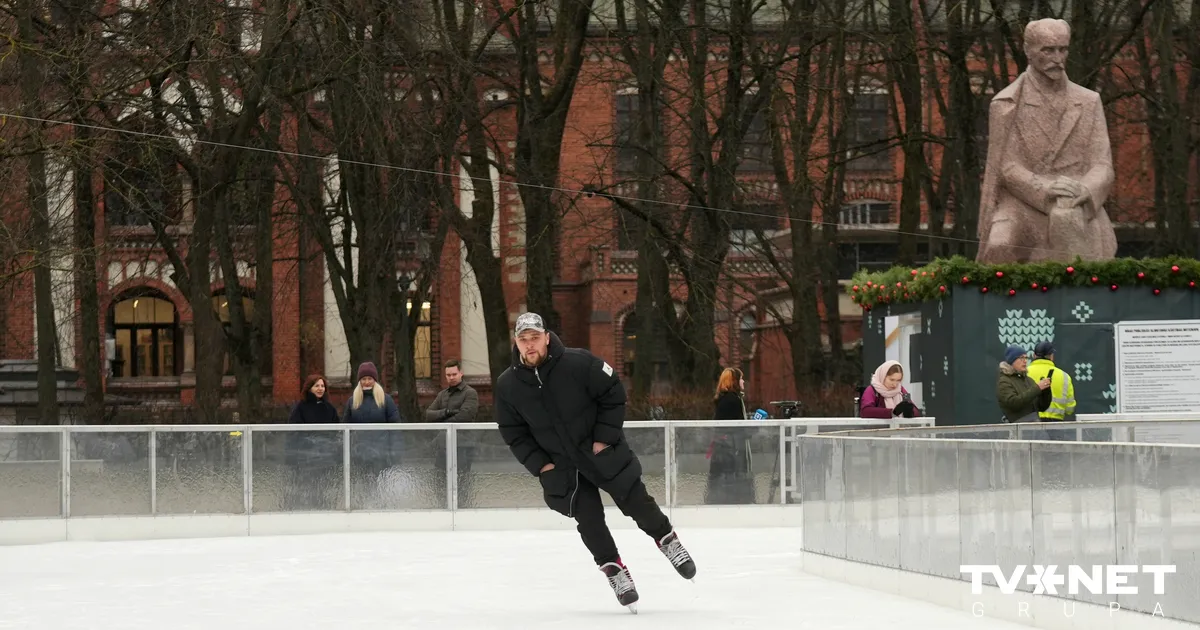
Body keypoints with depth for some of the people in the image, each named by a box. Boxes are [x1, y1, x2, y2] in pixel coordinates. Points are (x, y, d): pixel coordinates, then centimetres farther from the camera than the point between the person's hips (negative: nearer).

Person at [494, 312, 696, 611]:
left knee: (636, 502, 1)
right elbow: (513, 432, 0)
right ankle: (614, 571, 11)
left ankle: (669, 542, 25)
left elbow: (613, 394, -11)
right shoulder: (507, 385, -11)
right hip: (560, 463, 2)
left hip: (603, 449, -2)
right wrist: (539, 463, -7)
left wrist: (604, 438, -13)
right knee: (588, 520, -3)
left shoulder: (578, 363, -21)